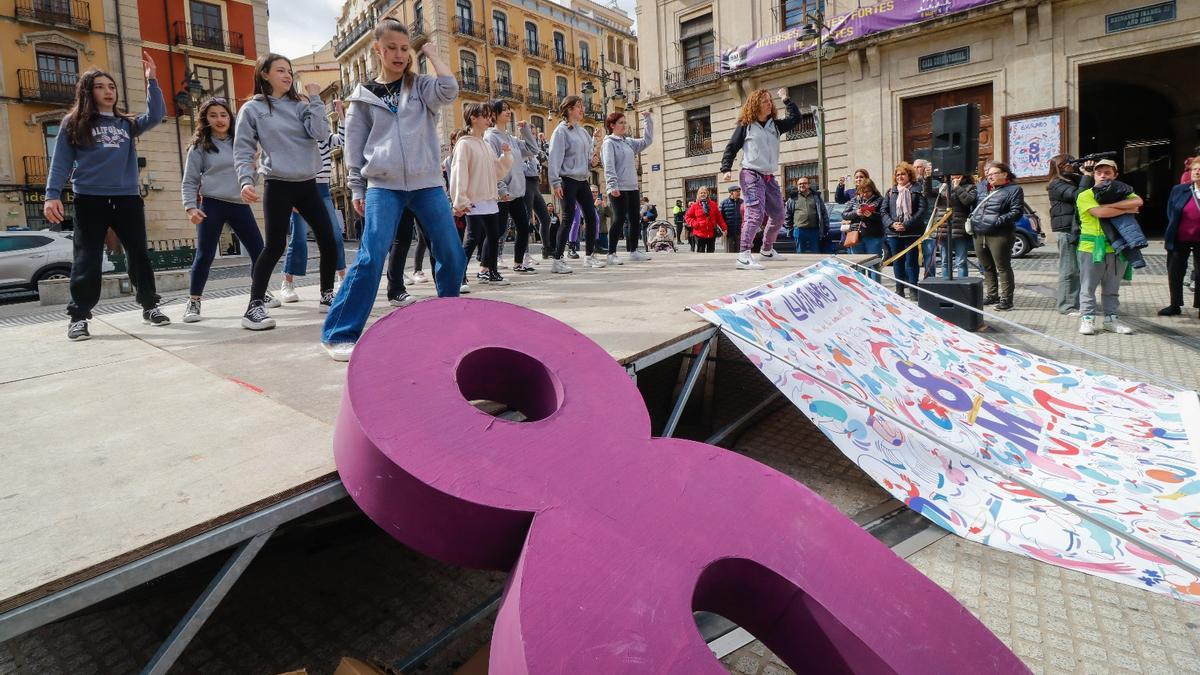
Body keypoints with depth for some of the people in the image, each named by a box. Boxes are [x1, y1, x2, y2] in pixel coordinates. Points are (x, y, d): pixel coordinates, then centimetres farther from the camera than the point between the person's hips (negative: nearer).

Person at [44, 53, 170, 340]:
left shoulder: (126, 124, 16)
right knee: (87, 261, -2)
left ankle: (149, 306, 16)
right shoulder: (73, 123, 9)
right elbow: (60, 161, 4)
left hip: (128, 198, 2)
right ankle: (78, 317, 6)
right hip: (89, 199, -2)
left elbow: (156, 115, 0)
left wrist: (152, 81, -6)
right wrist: (52, 194, -7)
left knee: (139, 254, 4)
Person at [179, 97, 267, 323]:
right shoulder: (199, 146, 2)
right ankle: (194, 302, 9)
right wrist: (190, 207, -11)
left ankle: (262, 292, 23)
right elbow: (189, 182, 1)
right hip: (212, 205, -3)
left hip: (240, 205, 4)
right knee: (205, 255, -3)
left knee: (258, 249, 5)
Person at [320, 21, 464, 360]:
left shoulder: (421, 87, 10)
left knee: (452, 255, 1)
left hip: (427, 184, 2)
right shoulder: (364, 96, 10)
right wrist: (357, 190, 5)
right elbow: (355, 147, 11)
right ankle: (339, 334, -7)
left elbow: (449, 90, -13)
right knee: (370, 258, -13)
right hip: (383, 186, -1)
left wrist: (431, 52, 1)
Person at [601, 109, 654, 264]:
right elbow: (609, 167, -14)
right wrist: (612, 186, -25)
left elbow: (647, 140, 22)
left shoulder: (629, 142, 17)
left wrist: (648, 119, 17)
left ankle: (633, 251, 17)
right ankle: (612, 254, -7)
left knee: (635, 219, 8)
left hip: (632, 187, 8)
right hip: (618, 189, -8)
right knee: (620, 219, -11)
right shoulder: (609, 142, -4)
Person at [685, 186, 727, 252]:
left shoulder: (713, 204, 6)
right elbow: (688, 216, 7)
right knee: (700, 251, -1)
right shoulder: (695, 206, 2)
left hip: (712, 233, 2)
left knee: (711, 251, 9)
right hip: (700, 234, -2)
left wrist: (724, 228, 2)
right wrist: (695, 224, -8)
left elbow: (719, 217, 6)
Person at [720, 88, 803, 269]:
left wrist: (786, 100, 12)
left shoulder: (775, 125, 14)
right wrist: (726, 169, -12)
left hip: (769, 177, 7)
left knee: (778, 216, 13)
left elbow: (796, 118, 17)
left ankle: (767, 250, 32)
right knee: (756, 214, -23)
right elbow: (731, 148, -1)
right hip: (751, 175, -7)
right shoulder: (745, 126, 0)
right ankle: (744, 256, -29)